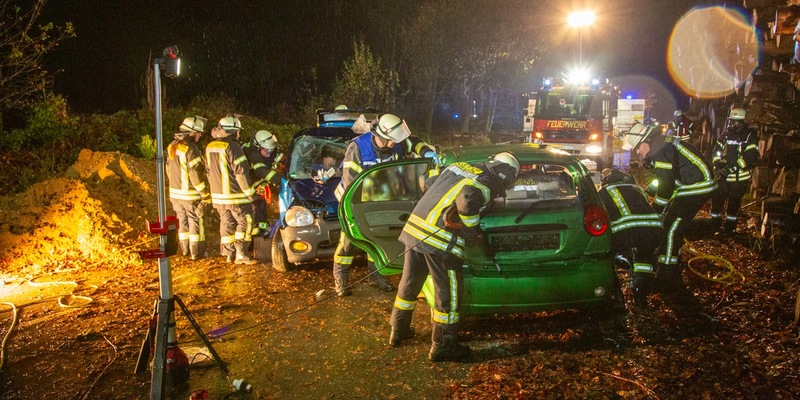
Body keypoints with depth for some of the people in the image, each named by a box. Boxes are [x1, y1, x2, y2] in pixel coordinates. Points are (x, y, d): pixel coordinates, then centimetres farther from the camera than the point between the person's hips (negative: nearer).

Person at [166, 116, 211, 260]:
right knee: (196, 222, 3)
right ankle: (197, 252, 9)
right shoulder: (191, 149, -20)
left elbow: (169, 170, 14)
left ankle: (185, 250, 25)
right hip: (190, 194, -8)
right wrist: (205, 194, -16)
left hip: (175, 193, 8)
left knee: (183, 221, 16)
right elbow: (195, 174, -22)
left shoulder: (172, 147, 7)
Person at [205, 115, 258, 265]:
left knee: (226, 224, 14)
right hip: (235, 196, -8)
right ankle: (241, 254, -3)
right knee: (245, 222, 0)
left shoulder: (210, 147, 9)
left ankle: (229, 253, 18)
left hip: (218, 195, 8)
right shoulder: (232, 147, -16)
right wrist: (250, 193, -13)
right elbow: (241, 172, -17)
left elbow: (209, 172, 16)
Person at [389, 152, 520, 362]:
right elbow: (467, 200, -25)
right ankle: (443, 346, 16)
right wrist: (472, 232, -11)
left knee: (409, 283, 21)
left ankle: (398, 331, 37)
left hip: (414, 225, 8)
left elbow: (427, 184, 25)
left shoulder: (457, 166, 18)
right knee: (449, 292, 7)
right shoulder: (487, 184, -5)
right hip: (441, 239, -8)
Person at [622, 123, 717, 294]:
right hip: (700, 184, 11)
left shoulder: (661, 150, -18)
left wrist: (653, 212, -11)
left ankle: (666, 280, -5)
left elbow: (666, 185, -19)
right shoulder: (661, 145, 15)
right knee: (671, 225, 18)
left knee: (672, 230, -10)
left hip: (697, 188, -11)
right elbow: (663, 179, 23)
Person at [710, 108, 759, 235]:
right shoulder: (726, 133, 10)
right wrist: (717, 165, -4)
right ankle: (715, 228, 15)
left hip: (739, 177, -4)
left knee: (733, 204, 4)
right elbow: (717, 151, 14)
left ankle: (729, 229, 16)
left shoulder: (750, 136, -7)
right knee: (716, 199, 2)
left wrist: (731, 169, -22)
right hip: (722, 175, 4)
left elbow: (749, 157, -16)